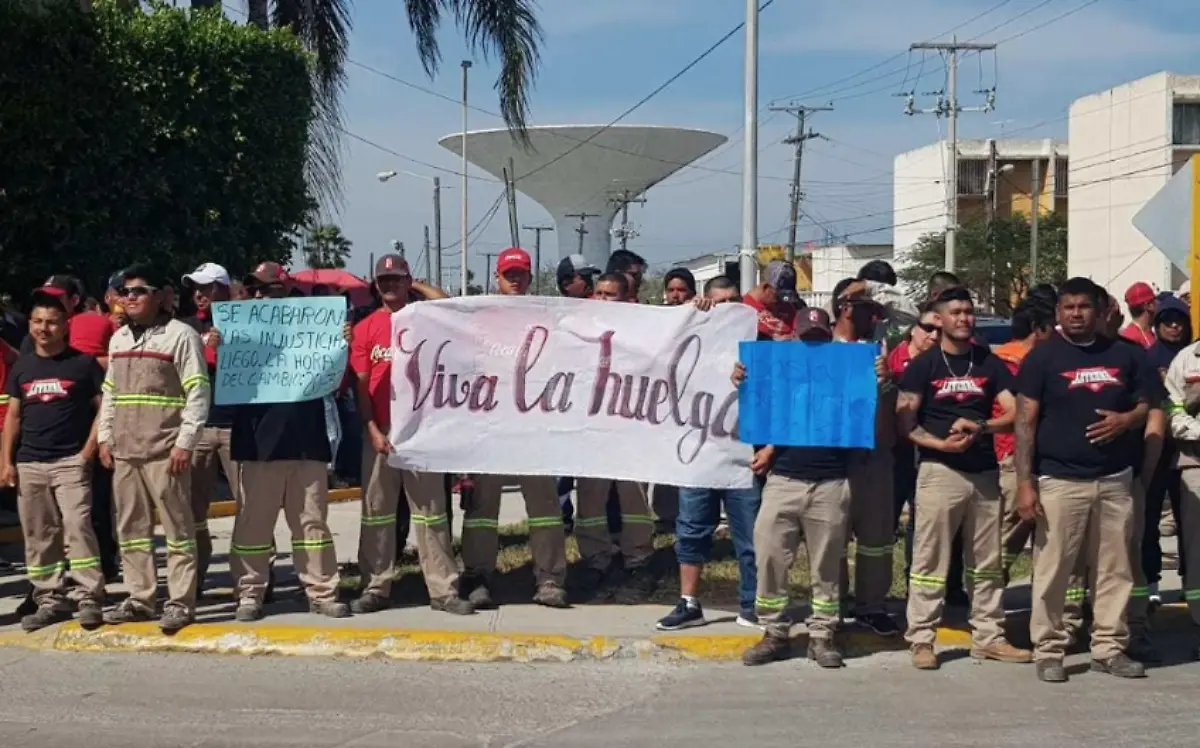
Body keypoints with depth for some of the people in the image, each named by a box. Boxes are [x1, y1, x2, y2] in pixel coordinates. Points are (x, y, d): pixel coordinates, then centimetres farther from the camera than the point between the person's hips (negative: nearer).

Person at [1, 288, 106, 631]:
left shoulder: (83, 363, -1)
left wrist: (88, 451, -8)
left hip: (71, 461, -5)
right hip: (28, 464, 5)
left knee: (77, 528, -12)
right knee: (38, 536, 8)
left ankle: (90, 599, -8)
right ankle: (51, 601, 16)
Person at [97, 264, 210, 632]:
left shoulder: (180, 335, -6)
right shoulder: (118, 338, 17)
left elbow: (198, 393, -11)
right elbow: (109, 392, 22)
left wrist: (185, 442, -15)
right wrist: (105, 437, 13)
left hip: (165, 451, -7)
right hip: (123, 450, 7)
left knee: (177, 527, -2)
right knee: (131, 529, 11)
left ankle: (180, 601, 2)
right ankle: (140, 598, 20)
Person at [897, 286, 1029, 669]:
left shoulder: (990, 363, 10)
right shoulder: (923, 365, 1)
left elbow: (1014, 413, 3)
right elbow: (905, 421, -4)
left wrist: (980, 427, -15)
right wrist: (939, 443, -19)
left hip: (985, 472, 4)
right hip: (939, 471, -4)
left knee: (988, 562, 10)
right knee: (930, 560, -4)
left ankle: (988, 637, 19)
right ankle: (921, 639, 2)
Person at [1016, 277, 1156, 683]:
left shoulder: (1123, 355, 10)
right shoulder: (1042, 358, -1)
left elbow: (1147, 404, 17)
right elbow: (1025, 422, -5)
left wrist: (1127, 419, -7)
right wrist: (1025, 482, -12)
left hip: (1115, 479, 4)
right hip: (1060, 480, -4)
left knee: (1115, 569, 8)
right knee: (1052, 570, -2)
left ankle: (1109, 648, 19)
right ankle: (1049, 650, 8)